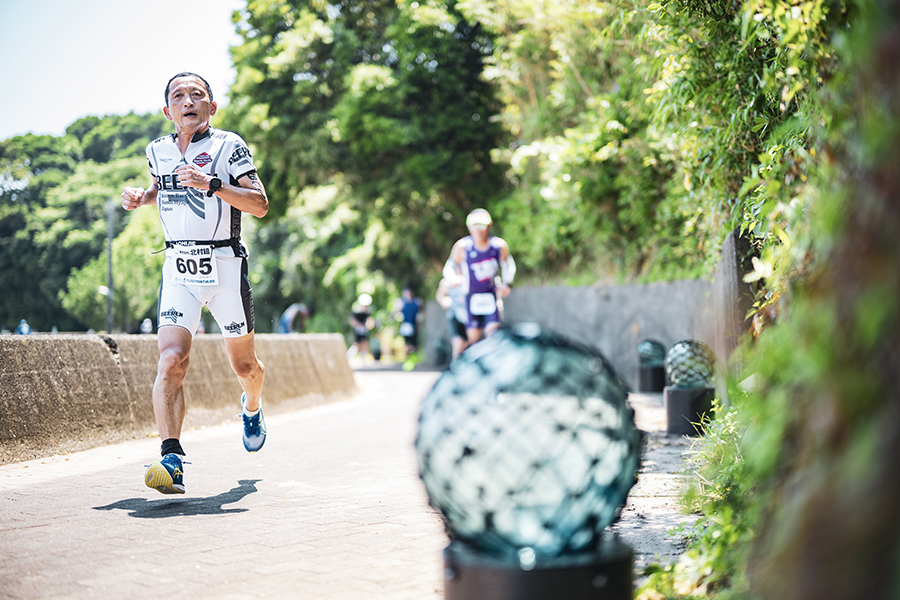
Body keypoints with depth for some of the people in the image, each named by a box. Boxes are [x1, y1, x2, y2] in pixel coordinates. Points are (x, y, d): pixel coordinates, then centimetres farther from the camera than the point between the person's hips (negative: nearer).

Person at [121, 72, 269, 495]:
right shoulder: (158, 151, 9)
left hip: (225, 267, -2)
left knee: (244, 365, 13)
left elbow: (260, 205, -13)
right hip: (178, 270, 2)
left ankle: (252, 408, 47)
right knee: (170, 363, -18)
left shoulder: (228, 146, -5)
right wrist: (140, 198, 8)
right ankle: (171, 461, -23)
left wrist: (211, 185, -25)